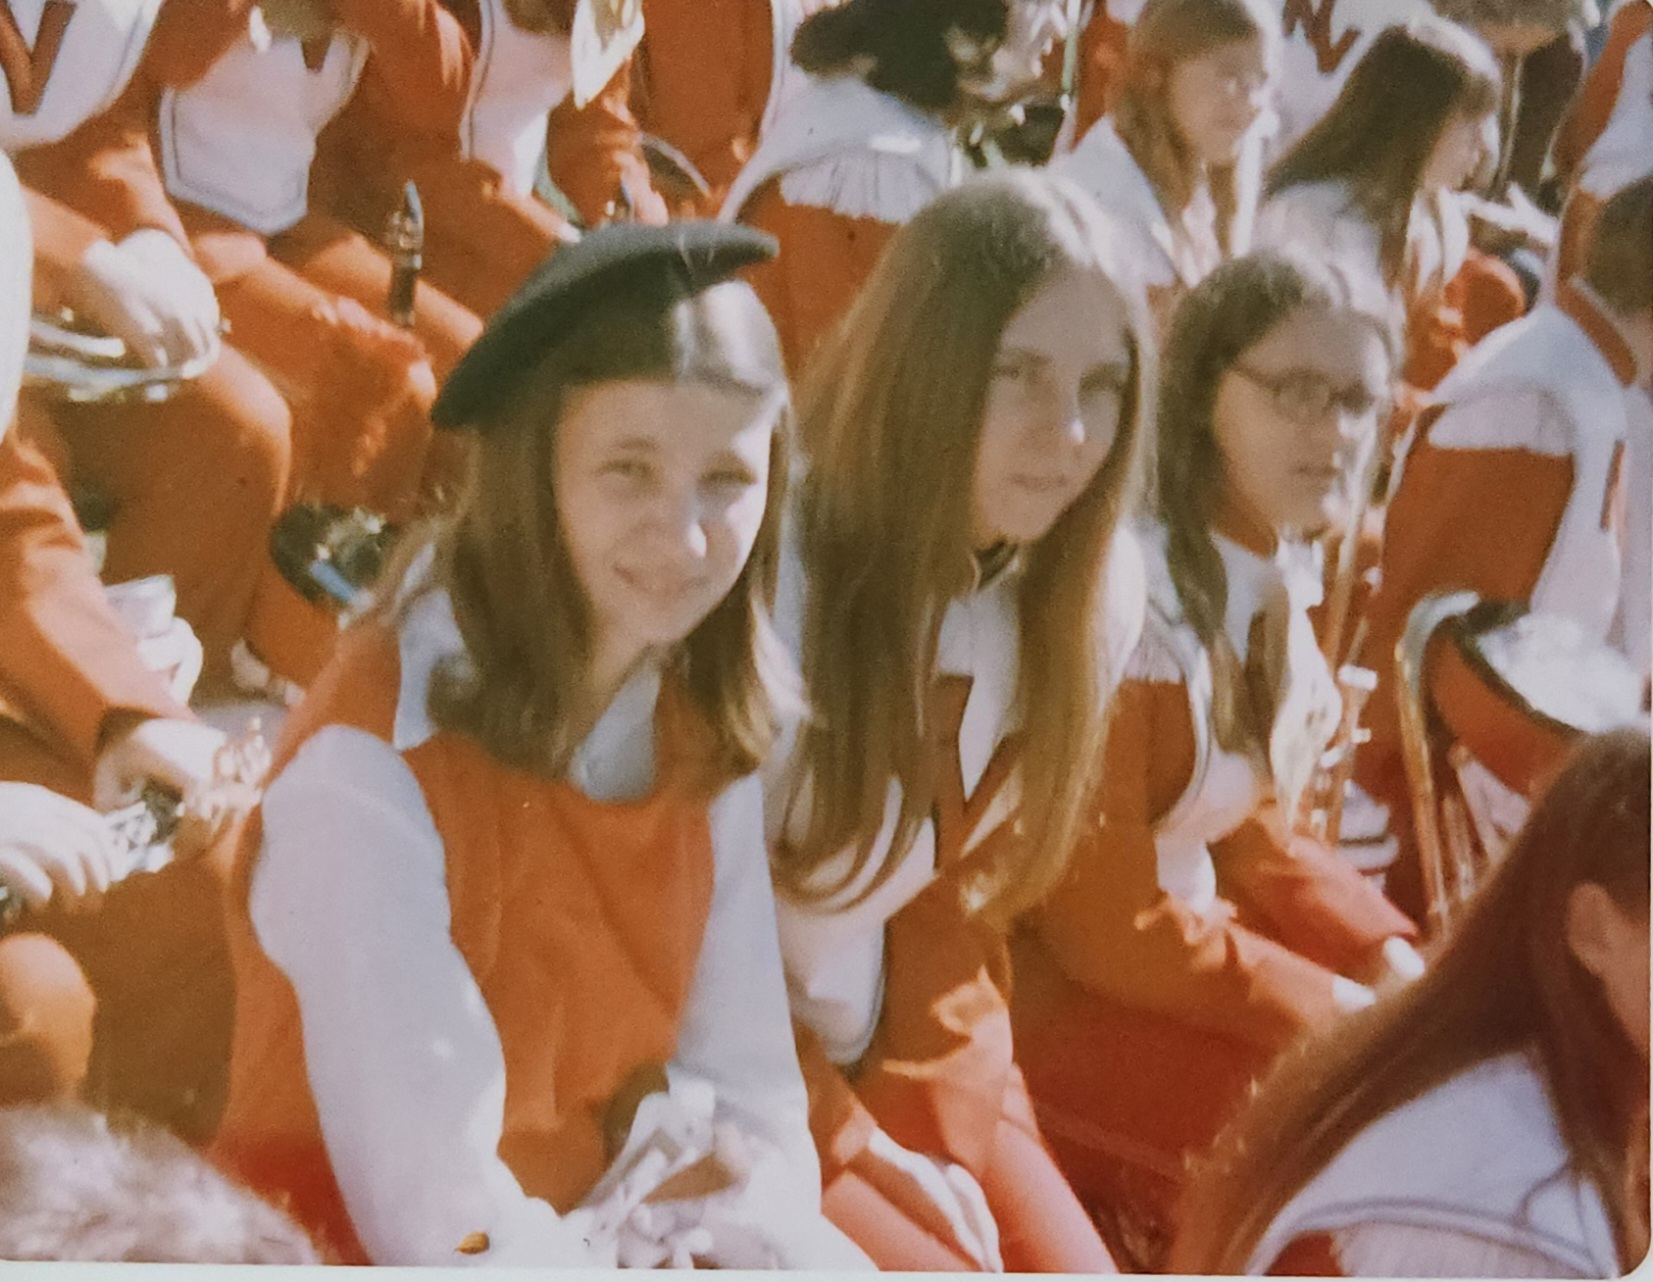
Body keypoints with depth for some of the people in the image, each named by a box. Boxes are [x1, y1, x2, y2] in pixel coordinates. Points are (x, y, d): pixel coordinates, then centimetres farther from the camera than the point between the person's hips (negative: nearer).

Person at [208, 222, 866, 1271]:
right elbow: (440, 1221, -22)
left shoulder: (707, 734, 0)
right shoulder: (371, 771, -22)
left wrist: (788, 1240, -16)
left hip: (615, 1224, 6)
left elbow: (749, 1105, 1)